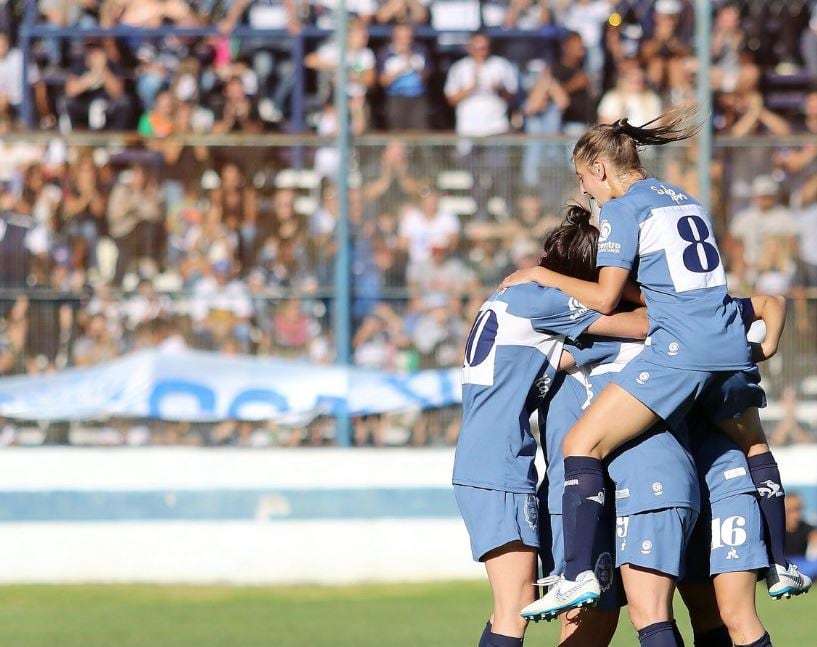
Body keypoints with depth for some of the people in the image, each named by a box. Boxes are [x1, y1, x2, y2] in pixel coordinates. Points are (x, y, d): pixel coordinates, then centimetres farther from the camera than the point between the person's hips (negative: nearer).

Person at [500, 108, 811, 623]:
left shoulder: (622, 209, 0)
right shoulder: (688, 202, 22)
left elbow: (605, 299, -2)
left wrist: (541, 276, 8)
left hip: (679, 349, -8)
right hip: (731, 347, 8)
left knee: (582, 445, -7)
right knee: (754, 446, 31)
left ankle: (580, 575, -19)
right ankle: (781, 566, 34)